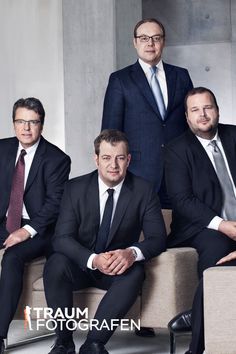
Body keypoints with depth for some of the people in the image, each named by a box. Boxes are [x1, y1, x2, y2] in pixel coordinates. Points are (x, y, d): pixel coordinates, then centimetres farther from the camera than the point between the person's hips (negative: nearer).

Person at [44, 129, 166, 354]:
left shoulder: (144, 191, -6)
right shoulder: (75, 188, -7)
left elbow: (157, 238, -9)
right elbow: (62, 237, -14)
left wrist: (132, 253, -33)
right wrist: (93, 259, -33)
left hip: (119, 267, 0)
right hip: (81, 266, 0)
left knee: (135, 272, -33)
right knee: (56, 264, -31)